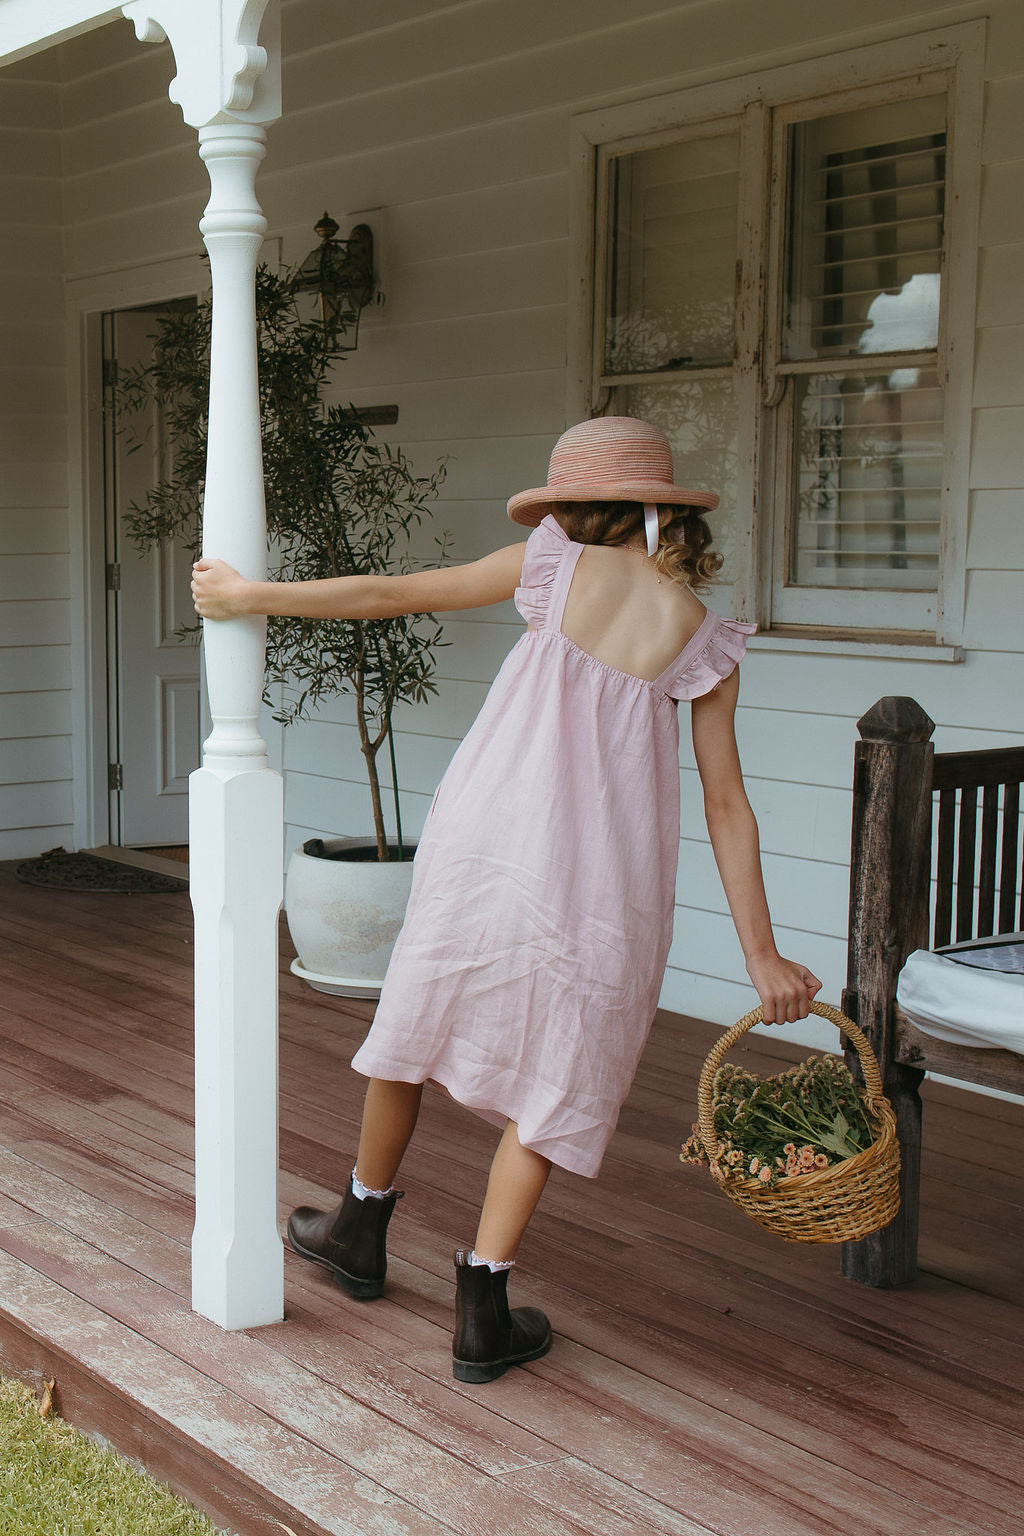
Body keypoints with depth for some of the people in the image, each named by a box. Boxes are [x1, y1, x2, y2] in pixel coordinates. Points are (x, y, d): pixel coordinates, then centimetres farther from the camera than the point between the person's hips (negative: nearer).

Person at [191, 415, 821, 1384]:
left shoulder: (556, 565, 1)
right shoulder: (705, 640, 4)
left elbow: (388, 595, 4)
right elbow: (726, 805, 1)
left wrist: (251, 595, 14)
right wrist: (761, 955, 5)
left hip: (491, 831, 0)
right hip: (606, 872, 0)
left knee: (420, 1018, 21)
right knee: (553, 1077, 13)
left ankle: (360, 1230, 41)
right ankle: (481, 1311, 12)